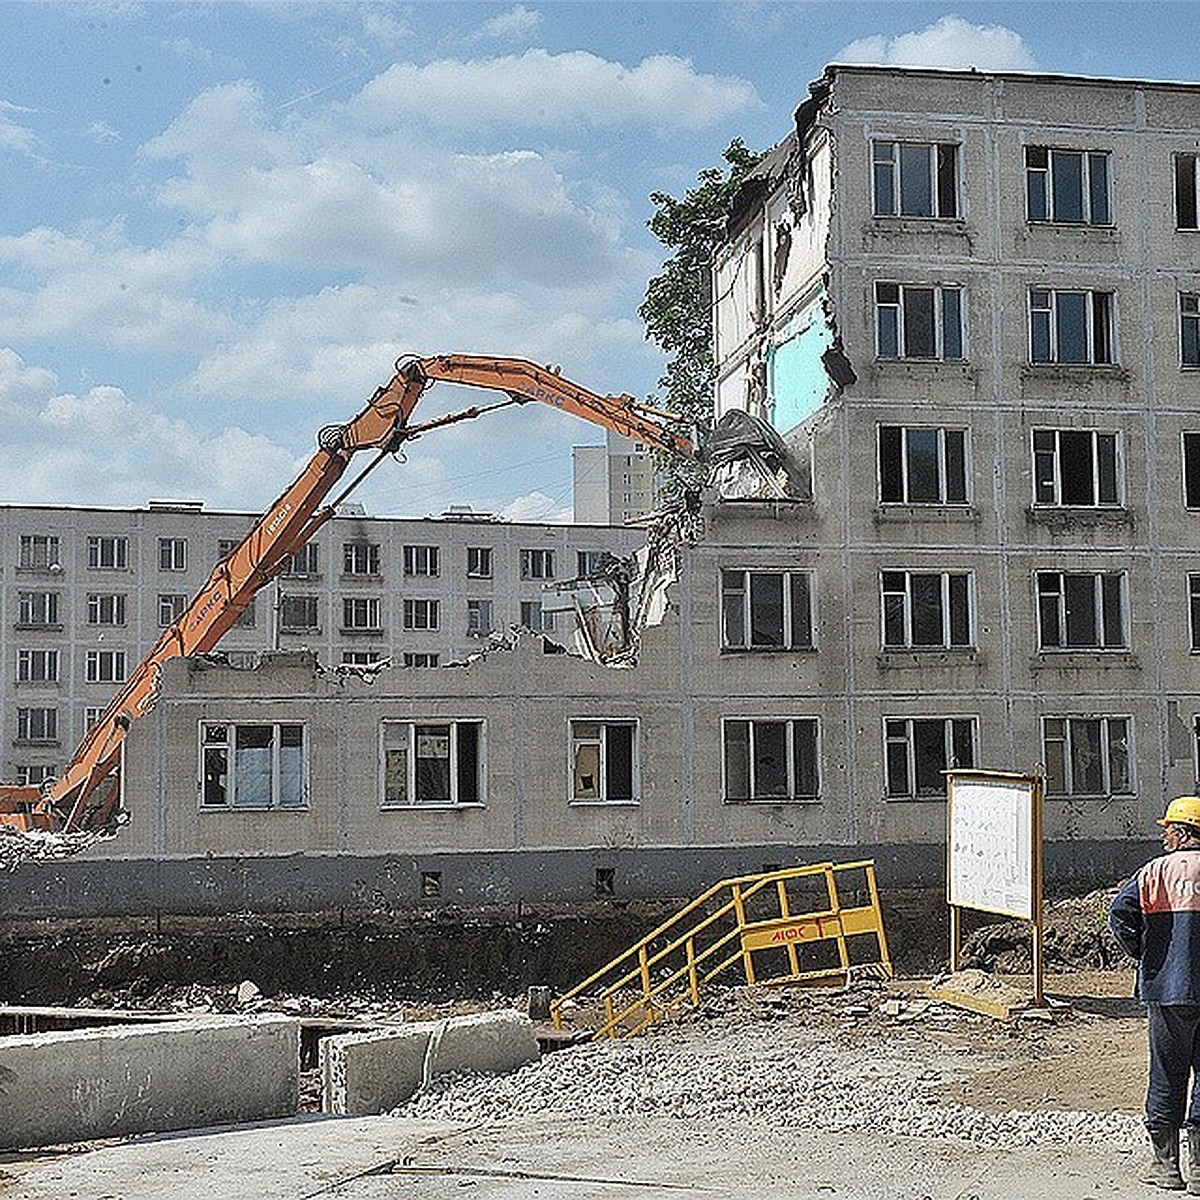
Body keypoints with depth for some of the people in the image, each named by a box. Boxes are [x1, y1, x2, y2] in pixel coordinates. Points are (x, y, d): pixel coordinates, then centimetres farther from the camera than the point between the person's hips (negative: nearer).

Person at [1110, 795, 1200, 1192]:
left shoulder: (1157, 870, -3)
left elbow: (1120, 912, -13)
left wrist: (1143, 954, 0)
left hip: (1167, 986, -1)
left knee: (1167, 1075, 8)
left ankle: (1165, 1164, 13)